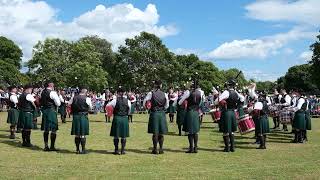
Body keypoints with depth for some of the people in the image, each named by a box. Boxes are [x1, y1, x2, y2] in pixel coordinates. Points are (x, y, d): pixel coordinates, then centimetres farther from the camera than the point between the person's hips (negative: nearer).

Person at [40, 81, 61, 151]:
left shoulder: (43, 92, 9)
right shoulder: (52, 93, -12)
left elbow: (41, 102, 18)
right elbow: (58, 104, -11)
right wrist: (57, 96, 4)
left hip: (44, 111, 7)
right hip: (52, 111, -7)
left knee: (46, 129, 11)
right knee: (53, 129, 0)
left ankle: (46, 146, 15)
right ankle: (52, 147, 1)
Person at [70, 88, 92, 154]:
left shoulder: (74, 98, 2)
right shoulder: (87, 99, -7)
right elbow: (90, 107, 2)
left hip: (75, 116, 3)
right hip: (83, 117, -3)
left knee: (76, 134, 10)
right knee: (83, 134, 2)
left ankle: (77, 149, 16)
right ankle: (83, 150, 5)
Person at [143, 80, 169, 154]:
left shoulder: (151, 93, -7)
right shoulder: (164, 94, 0)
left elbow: (144, 102, -3)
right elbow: (167, 106, 7)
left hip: (154, 113, -2)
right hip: (162, 114, 2)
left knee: (155, 132, 4)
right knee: (161, 133, 9)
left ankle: (155, 149, 7)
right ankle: (161, 149, 12)